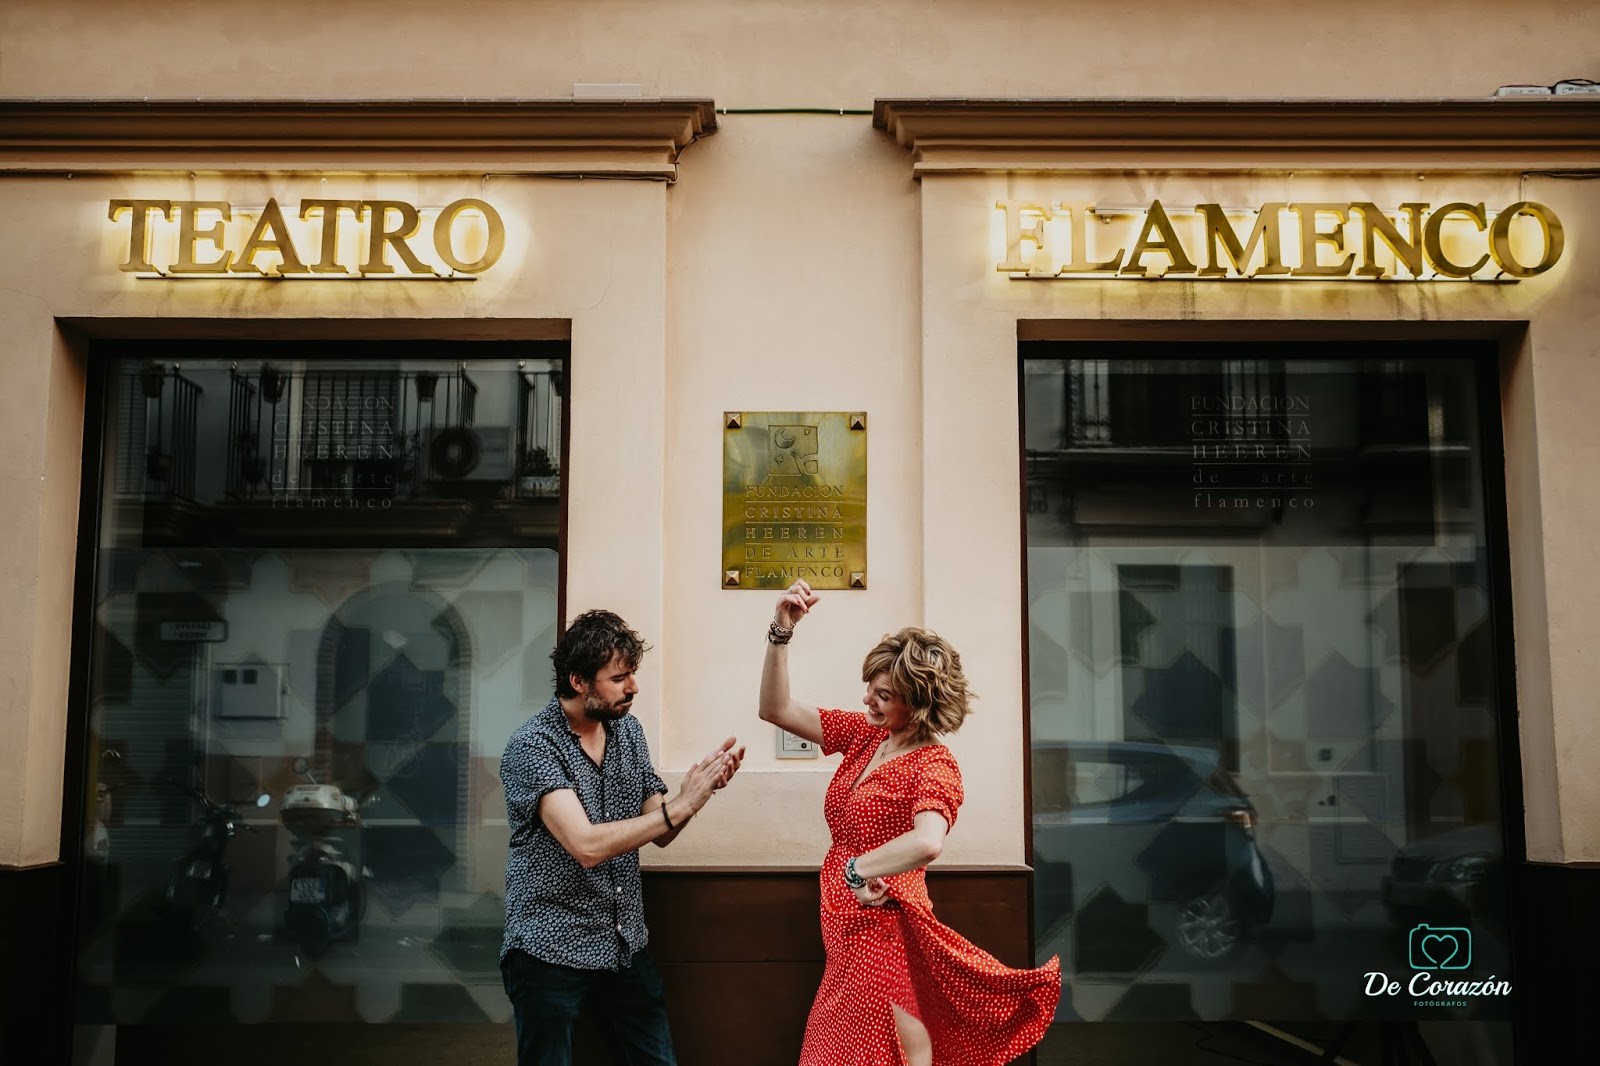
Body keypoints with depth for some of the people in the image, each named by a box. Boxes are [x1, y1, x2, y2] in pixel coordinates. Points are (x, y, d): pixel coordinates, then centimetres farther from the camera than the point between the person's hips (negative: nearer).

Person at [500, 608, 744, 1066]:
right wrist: (681, 806, -27)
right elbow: (587, 846, -28)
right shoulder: (532, 746, -17)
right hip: (551, 952, -6)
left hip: (627, 945, 6)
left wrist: (703, 783, -12)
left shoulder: (628, 729, 4)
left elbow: (659, 832, 5)